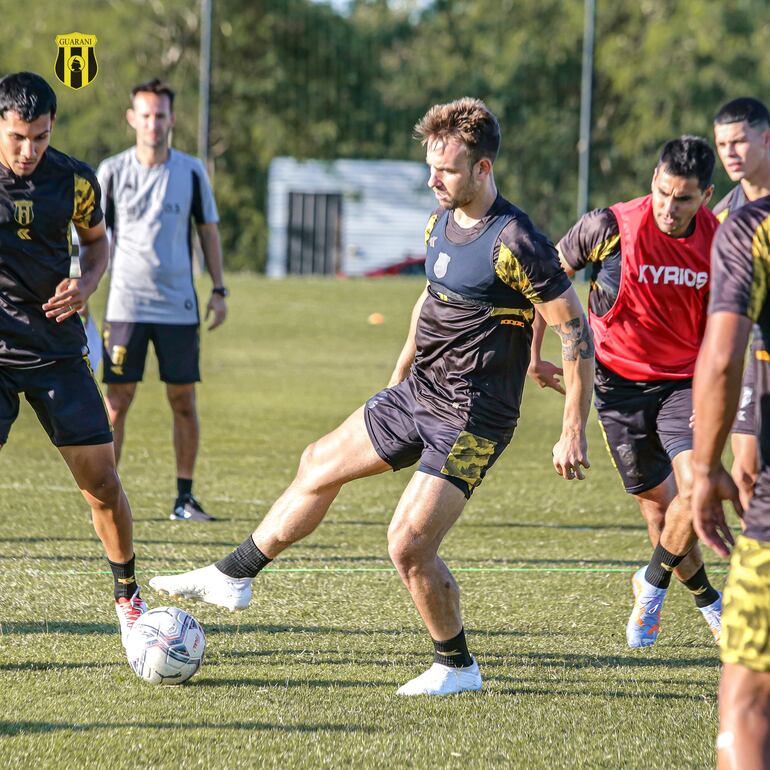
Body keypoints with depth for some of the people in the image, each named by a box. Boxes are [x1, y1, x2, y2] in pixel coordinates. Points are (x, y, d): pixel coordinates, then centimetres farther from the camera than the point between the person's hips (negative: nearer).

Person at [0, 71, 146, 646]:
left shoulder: (74, 180, -3)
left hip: (58, 350, 2)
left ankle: (128, 596, 21)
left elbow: (96, 239, 15)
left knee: (101, 482, 1)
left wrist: (85, 285, -4)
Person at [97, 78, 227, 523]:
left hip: (179, 306, 1)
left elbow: (209, 231, 11)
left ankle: (185, 498, 8)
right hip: (126, 304, -1)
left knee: (184, 402, 1)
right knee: (117, 402, -3)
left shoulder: (192, 172, 4)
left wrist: (219, 291, 6)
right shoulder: (112, 172, 2)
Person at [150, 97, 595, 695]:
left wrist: (575, 432, -19)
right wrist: (398, 376, 26)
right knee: (319, 466, 18)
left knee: (409, 546, -14)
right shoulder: (441, 222, 5)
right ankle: (232, 577, 34)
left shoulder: (516, 244, -22)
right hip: (417, 393, 9)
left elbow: (577, 330, -19)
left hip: (471, 421, -9)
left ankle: (458, 666, 8)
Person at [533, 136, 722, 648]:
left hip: (684, 381, 1)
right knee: (658, 501, 1)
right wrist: (534, 353, 5)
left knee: (696, 489, -18)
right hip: (620, 381, -1)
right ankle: (708, 600, 24)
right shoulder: (610, 227, -16)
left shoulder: (721, 242, -8)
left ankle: (653, 585, 8)